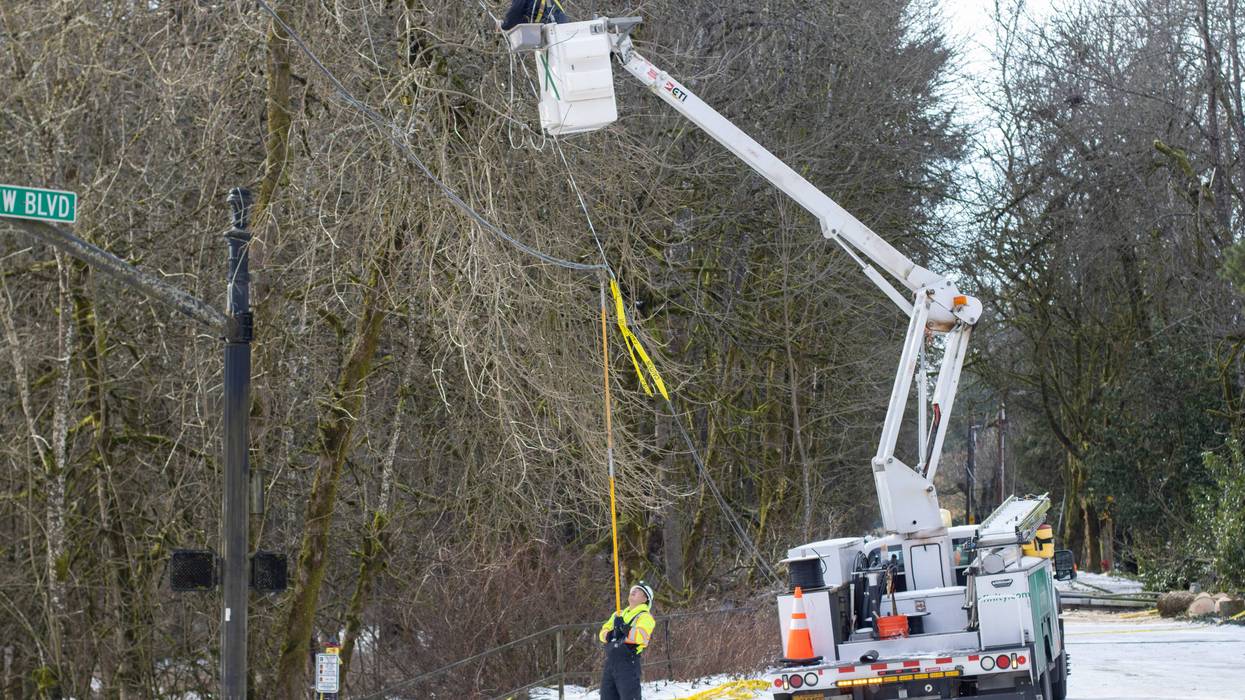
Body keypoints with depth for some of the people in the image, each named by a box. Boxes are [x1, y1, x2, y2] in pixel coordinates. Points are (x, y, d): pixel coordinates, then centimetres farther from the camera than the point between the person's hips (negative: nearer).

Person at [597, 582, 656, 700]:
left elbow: (640, 636, -19)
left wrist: (622, 628, -13)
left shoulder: (645, 616, -1)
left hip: (628, 663, -7)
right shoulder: (619, 615, 22)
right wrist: (610, 635, -8)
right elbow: (603, 633, 14)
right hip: (610, 662, 7)